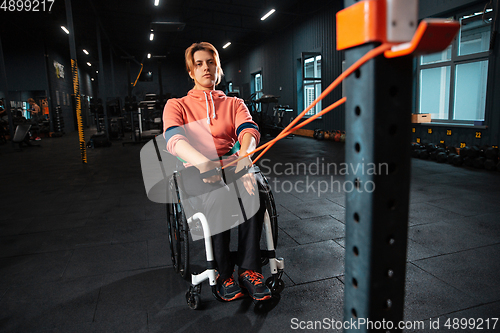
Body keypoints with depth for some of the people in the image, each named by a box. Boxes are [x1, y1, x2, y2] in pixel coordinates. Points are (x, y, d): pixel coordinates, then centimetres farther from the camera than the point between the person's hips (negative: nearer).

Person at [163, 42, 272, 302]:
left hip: (232, 166, 2)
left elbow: (249, 130, -4)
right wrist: (202, 162, -33)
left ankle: (248, 269, -24)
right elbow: (173, 139, -10)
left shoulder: (234, 104, 19)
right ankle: (223, 273, -20)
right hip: (195, 171, -1)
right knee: (218, 195, -34)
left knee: (252, 187, -32)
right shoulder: (177, 105, 13)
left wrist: (244, 154, -30)